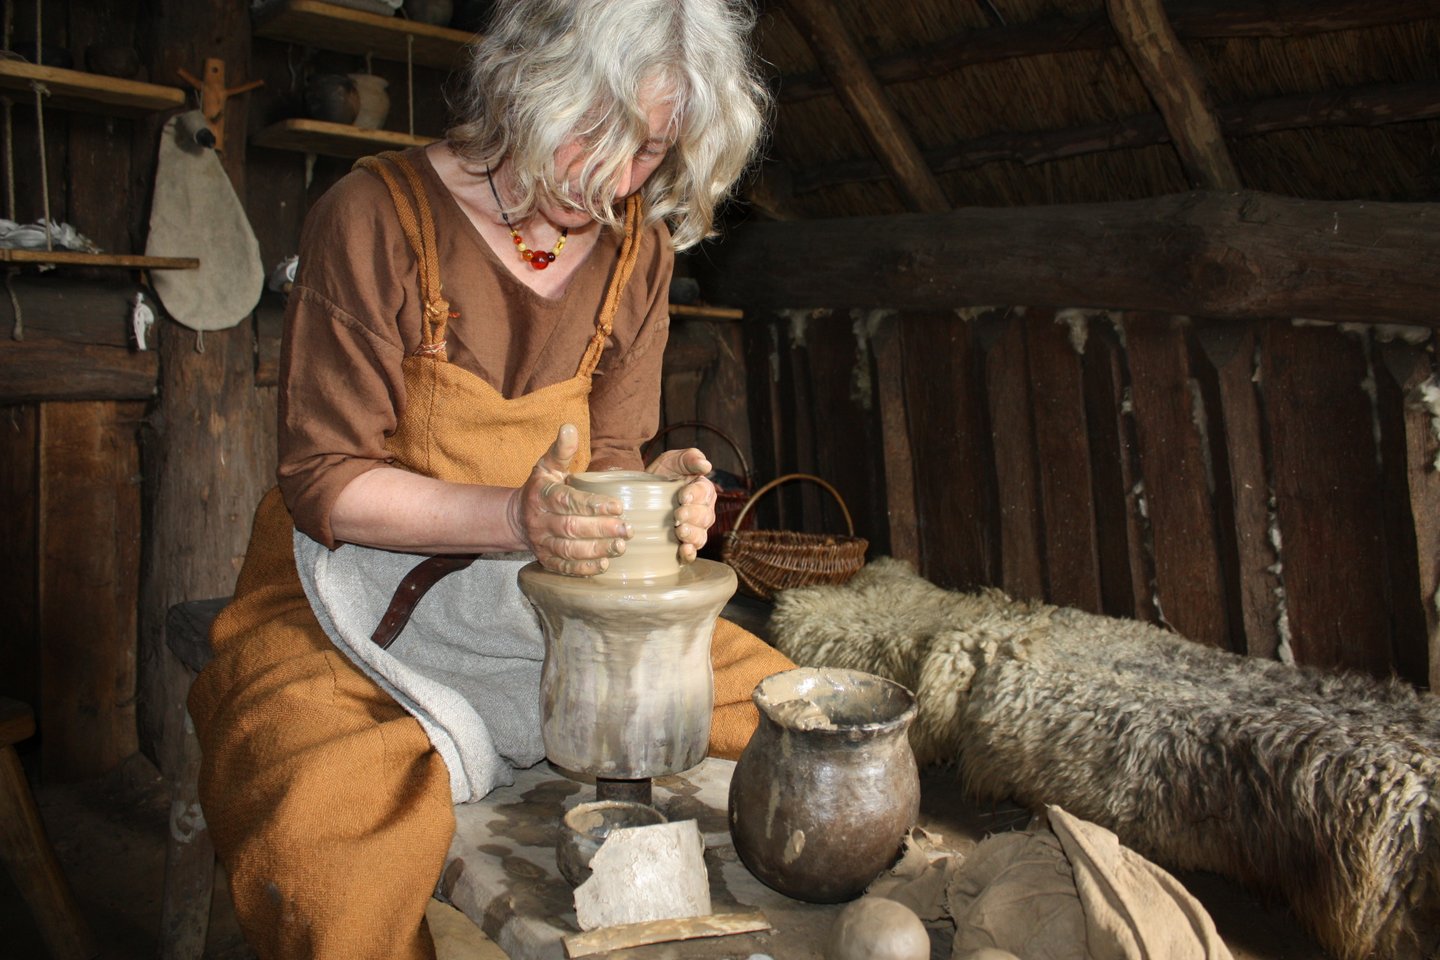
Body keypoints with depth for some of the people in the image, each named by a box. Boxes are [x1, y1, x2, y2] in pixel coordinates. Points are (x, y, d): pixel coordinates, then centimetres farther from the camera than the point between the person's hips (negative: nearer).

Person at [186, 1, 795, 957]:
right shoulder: (378, 216, -14)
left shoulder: (636, 247, 2)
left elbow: (610, 455, 6)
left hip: (548, 595, 5)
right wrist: (515, 514, -30)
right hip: (361, 601, -4)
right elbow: (324, 484, -15)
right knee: (343, 856, -32)